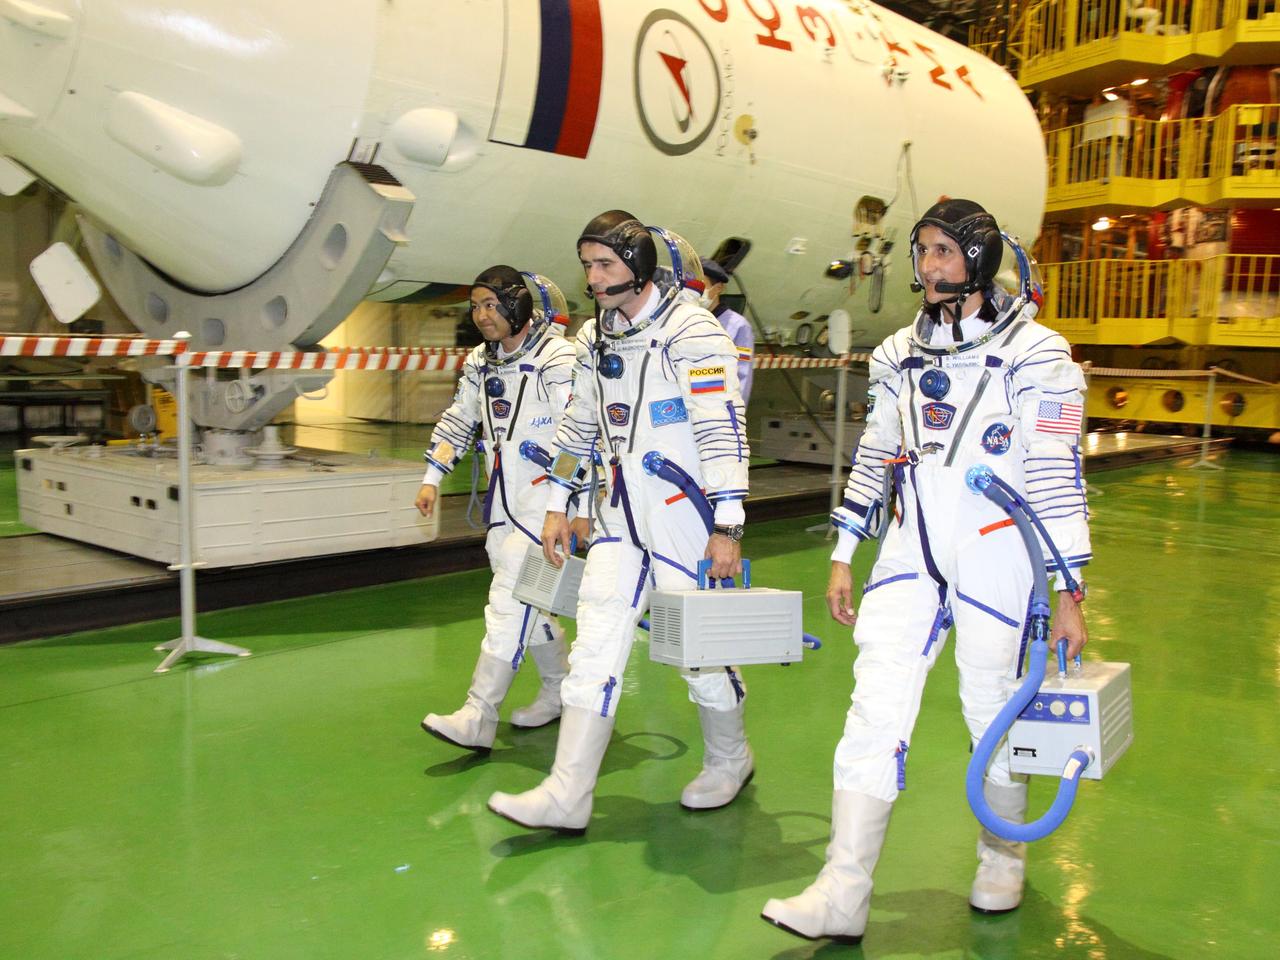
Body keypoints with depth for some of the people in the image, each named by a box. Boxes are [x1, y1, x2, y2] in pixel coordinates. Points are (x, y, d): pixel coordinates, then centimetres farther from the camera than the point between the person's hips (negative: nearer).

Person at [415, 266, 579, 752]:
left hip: (544, 493, -8)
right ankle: (562, 688, 31)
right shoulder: (479, 362, 12)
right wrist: (432, 478, 15)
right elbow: (457, 420, 21)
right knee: (525, 599, 14)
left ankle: (478, 718, -10)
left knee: (510, 601, -11)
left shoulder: (557, 357, -13)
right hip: (502, 495, 8)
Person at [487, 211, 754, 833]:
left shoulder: (689, 328, -13)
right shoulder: (594, 337, 11)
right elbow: (577, 426, 20)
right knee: (595, 647, 2)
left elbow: (723, 428, -18)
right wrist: (556, 506, 19)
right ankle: (567, 796, 5)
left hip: (686, 511, -6)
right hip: (621, 513, 7)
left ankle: (730, 761, 30)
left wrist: (727, 526, -21)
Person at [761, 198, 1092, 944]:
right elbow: (875, 456, 16)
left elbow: (1059, 476, -7)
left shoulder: (1035, 353, -4)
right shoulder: (901, 353, 11)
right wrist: (843, 557, 14)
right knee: (875, 709, -4)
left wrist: (1069, 593, -9)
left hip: (996, 557, -4)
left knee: (995, 713, 7)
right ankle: (844, 896, -1)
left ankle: (1004, 857, 35)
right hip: (911, 551, 4)